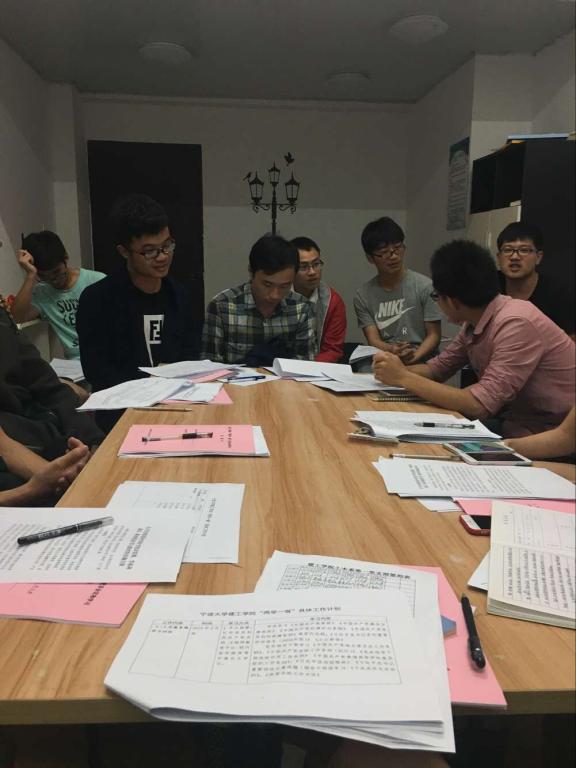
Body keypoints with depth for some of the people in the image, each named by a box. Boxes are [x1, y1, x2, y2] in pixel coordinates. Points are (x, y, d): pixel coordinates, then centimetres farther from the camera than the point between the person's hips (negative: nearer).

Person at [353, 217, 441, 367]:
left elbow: (433, 335, 1)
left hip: (421, 363, -2)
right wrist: (391, 350, -23)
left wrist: (414, 357, -18)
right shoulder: (363, 295, 6)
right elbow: (373, 340, -1)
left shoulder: (424, 286, 0)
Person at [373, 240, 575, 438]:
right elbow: (439, 367, 11)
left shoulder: (515, 324, -26)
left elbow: (480, 404, -30)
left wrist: (404, 378, -23)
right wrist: (396, 371, -8)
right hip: (514, 422, 7)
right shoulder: (474, 322, 0)